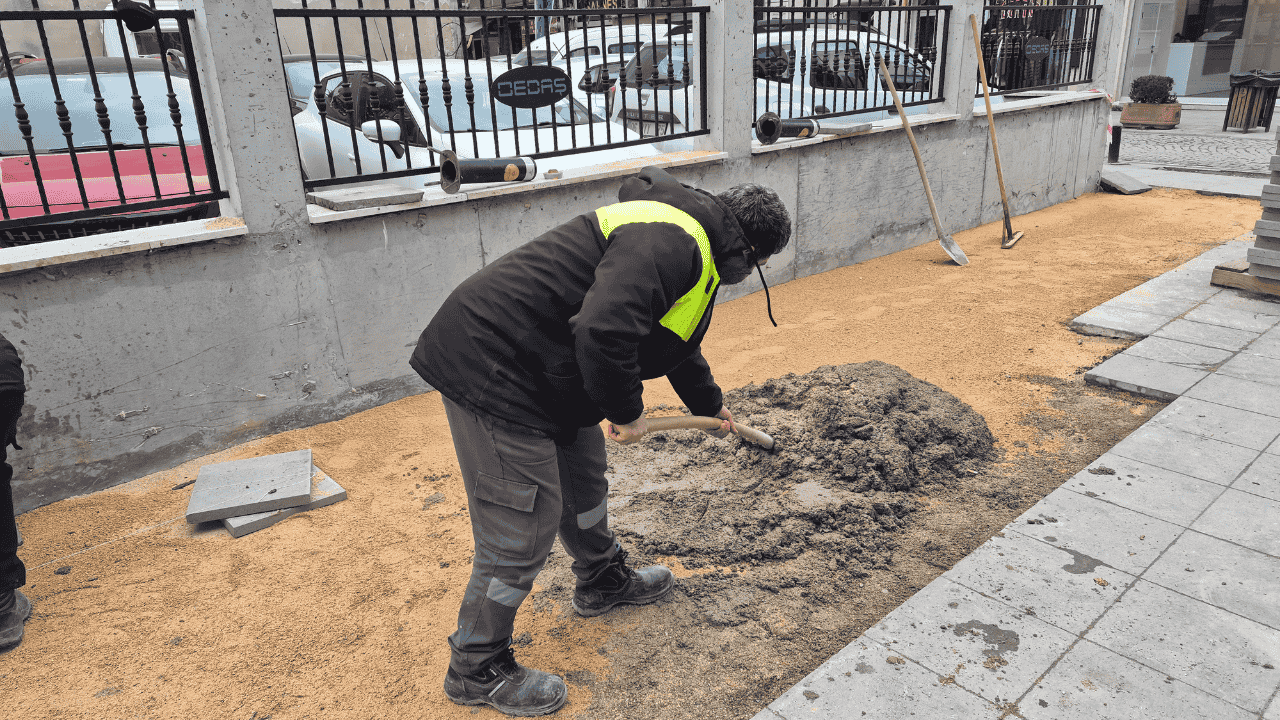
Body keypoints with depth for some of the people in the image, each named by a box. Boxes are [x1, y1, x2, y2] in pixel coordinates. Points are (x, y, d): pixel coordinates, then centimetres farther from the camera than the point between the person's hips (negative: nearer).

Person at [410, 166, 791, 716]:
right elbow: (604, 331, -34)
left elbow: (677, 340, 34)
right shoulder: (671, 242, -20)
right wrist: (627, 411, -16)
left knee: (583, 475, 24)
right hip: (491, 366, -11)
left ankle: (603, 581, 49)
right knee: (523, 526, -2)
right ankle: (477, 670, 18)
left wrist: (709, 404, 49)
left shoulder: (687, 241, 18)